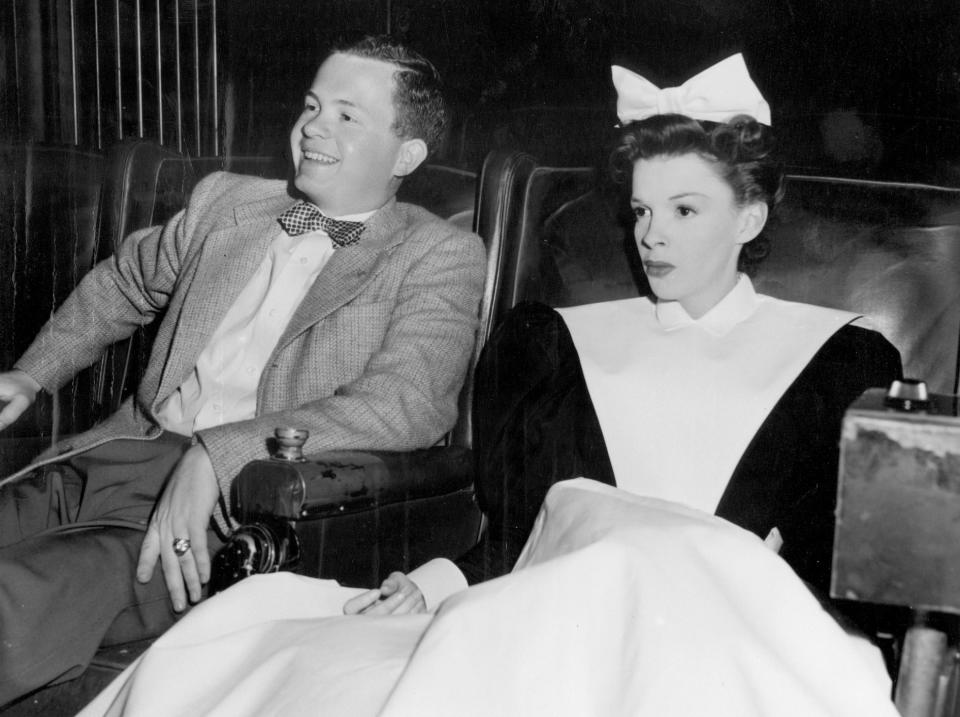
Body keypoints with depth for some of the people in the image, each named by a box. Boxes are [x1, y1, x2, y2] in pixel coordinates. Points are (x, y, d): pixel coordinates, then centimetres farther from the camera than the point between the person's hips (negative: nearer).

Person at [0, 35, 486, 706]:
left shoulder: (440, 254, 0)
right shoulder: (224, 201, 18)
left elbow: (409, 402, -16)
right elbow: (123, 283, 35)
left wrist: (216, 455, -24)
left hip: (234, 501, -6)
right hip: (112, 453, 6)